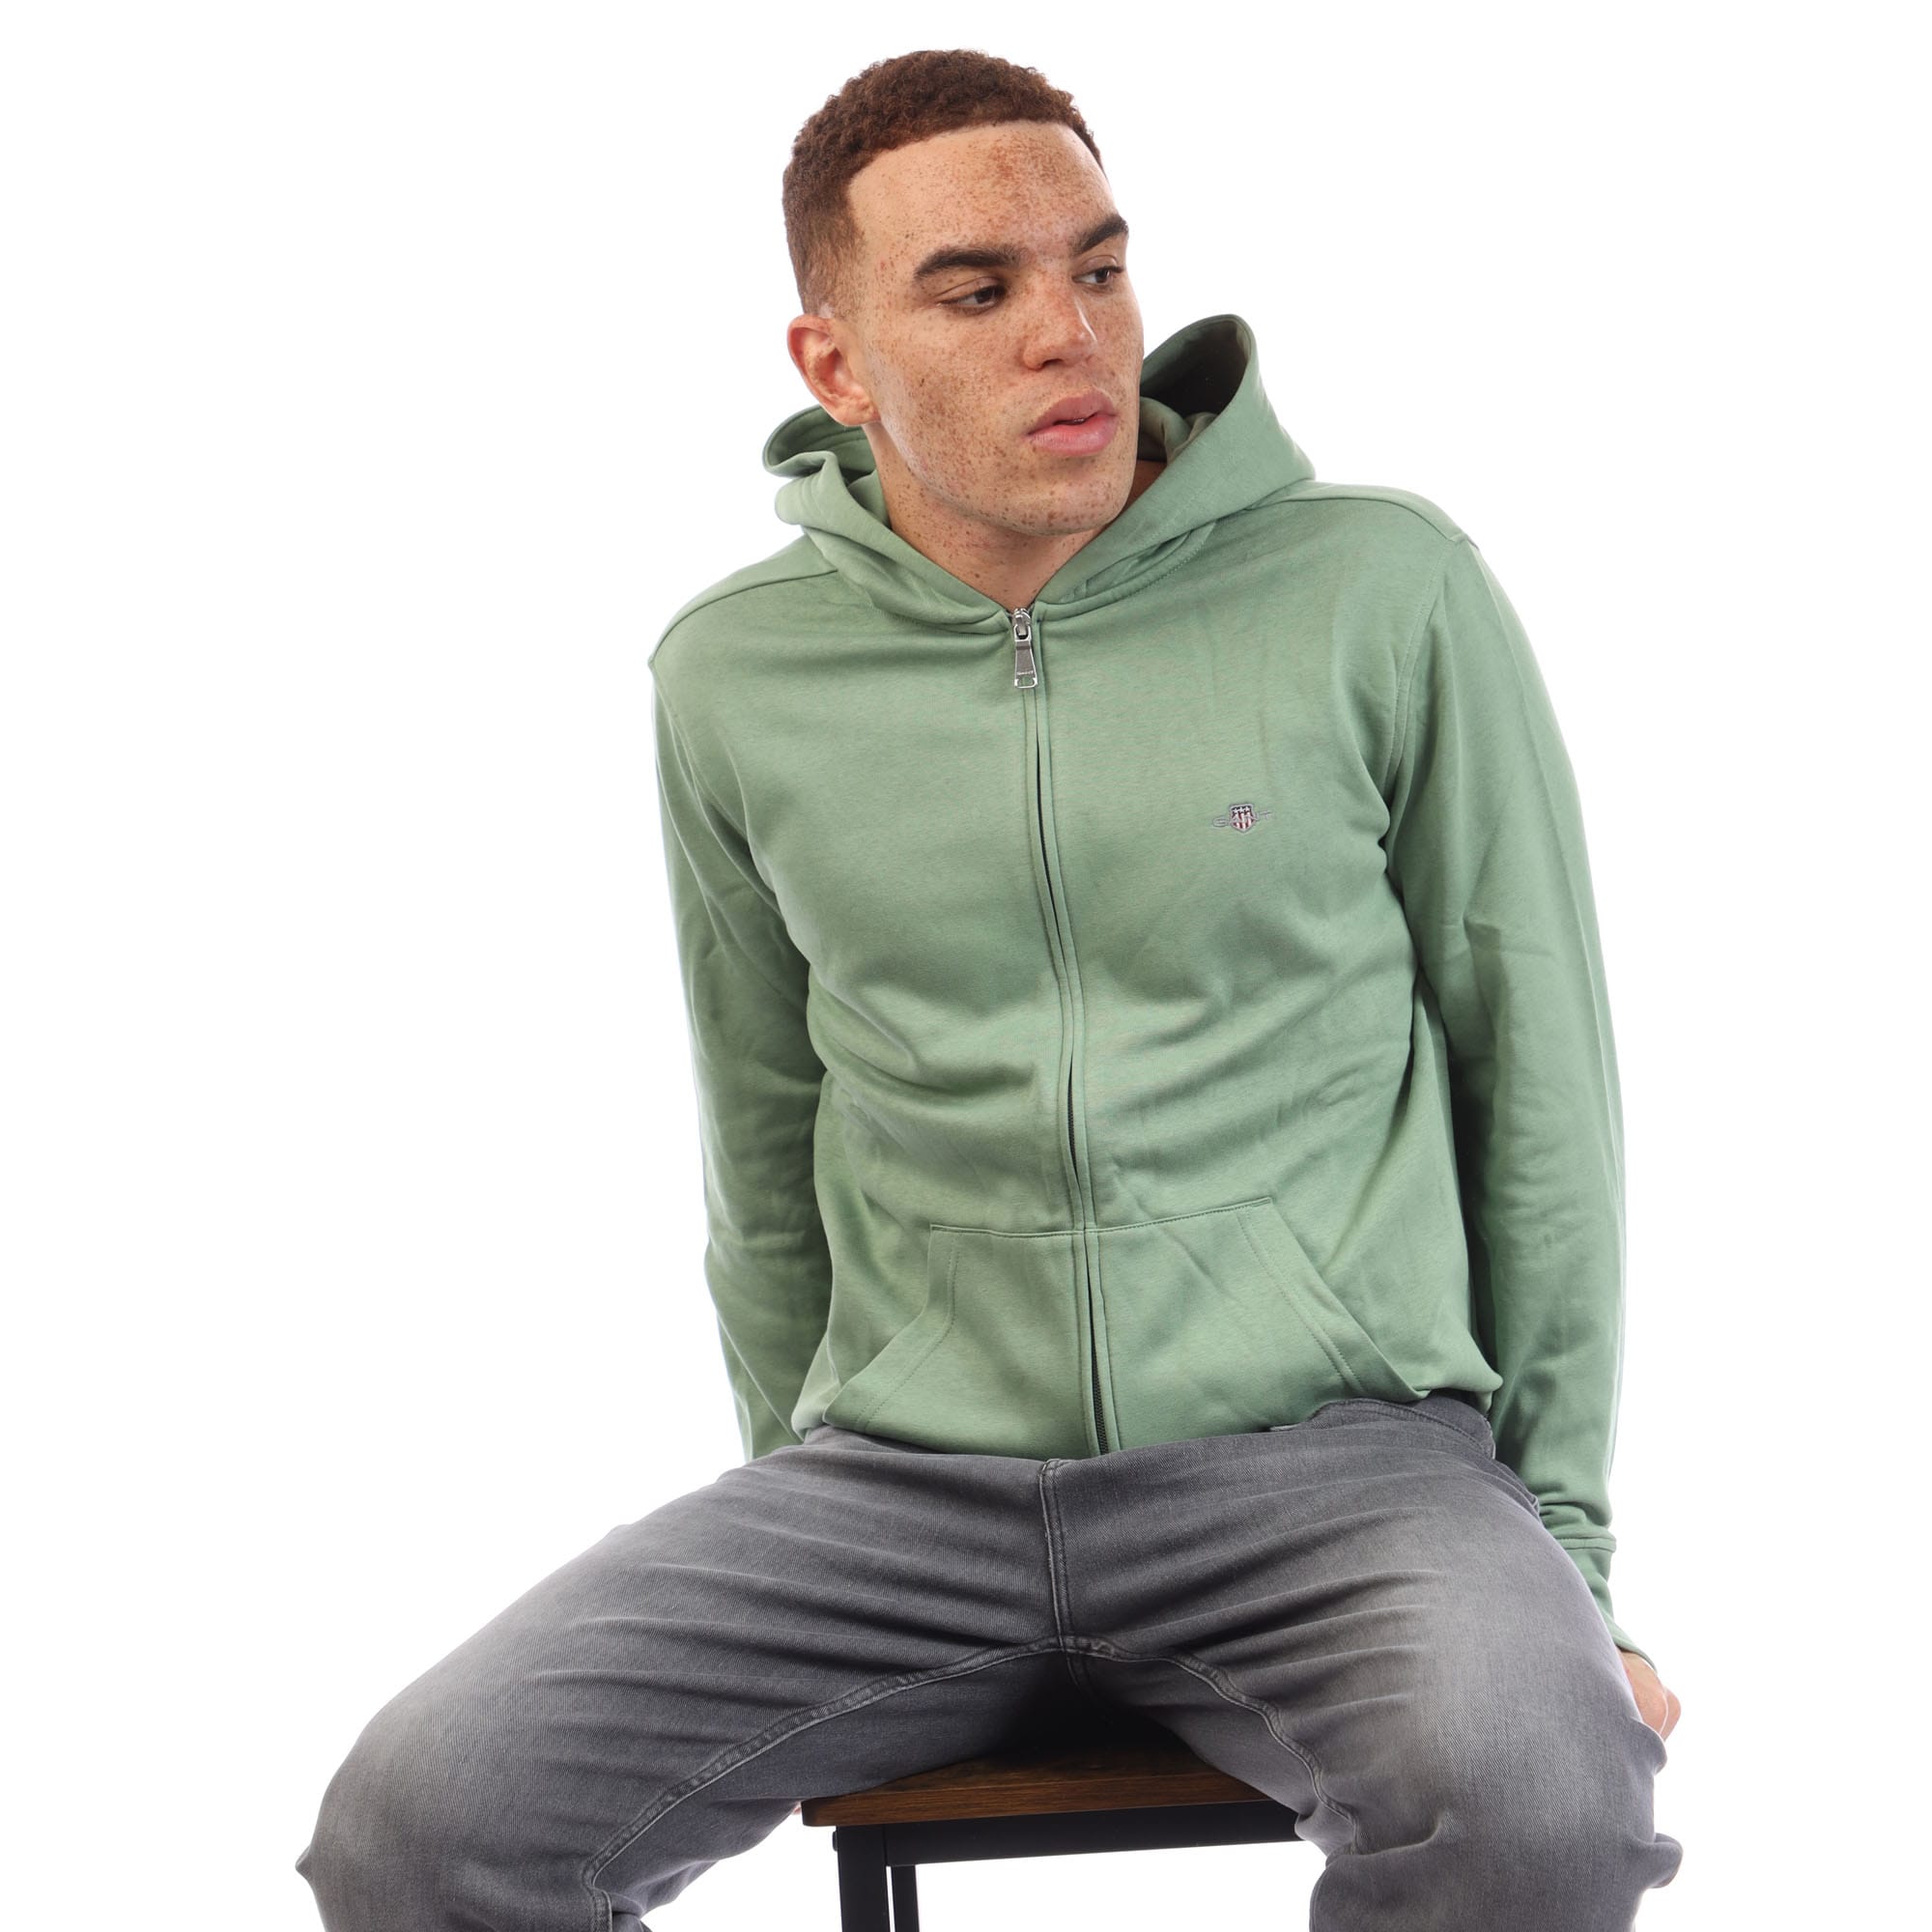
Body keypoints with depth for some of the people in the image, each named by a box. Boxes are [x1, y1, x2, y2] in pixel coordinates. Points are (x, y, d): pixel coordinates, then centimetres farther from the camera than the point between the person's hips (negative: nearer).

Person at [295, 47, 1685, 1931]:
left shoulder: (1385, 594, -3)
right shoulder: (736, 676, 6)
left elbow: (1535, 1070, 4)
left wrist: (1562, 1543, 4)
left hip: (1323, 1445, -2)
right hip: (903, 1484, 3)